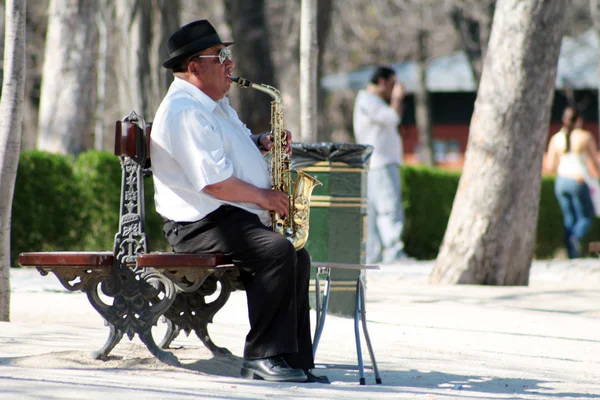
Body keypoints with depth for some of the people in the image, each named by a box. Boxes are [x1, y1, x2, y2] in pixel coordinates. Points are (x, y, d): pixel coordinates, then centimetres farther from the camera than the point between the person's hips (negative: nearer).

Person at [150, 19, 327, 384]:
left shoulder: (216, 104, 17)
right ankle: (261, 358, -24)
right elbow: (214, 182, -24)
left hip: (232, 217, 11)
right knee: (277, 251, -28)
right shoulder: (185, 111, -18)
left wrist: (263, 142, 10)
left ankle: (295, 360, 7)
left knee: (297, 257, 7)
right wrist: (263, 197, -13)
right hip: (199, 223, -11)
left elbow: (235, 145, 34)